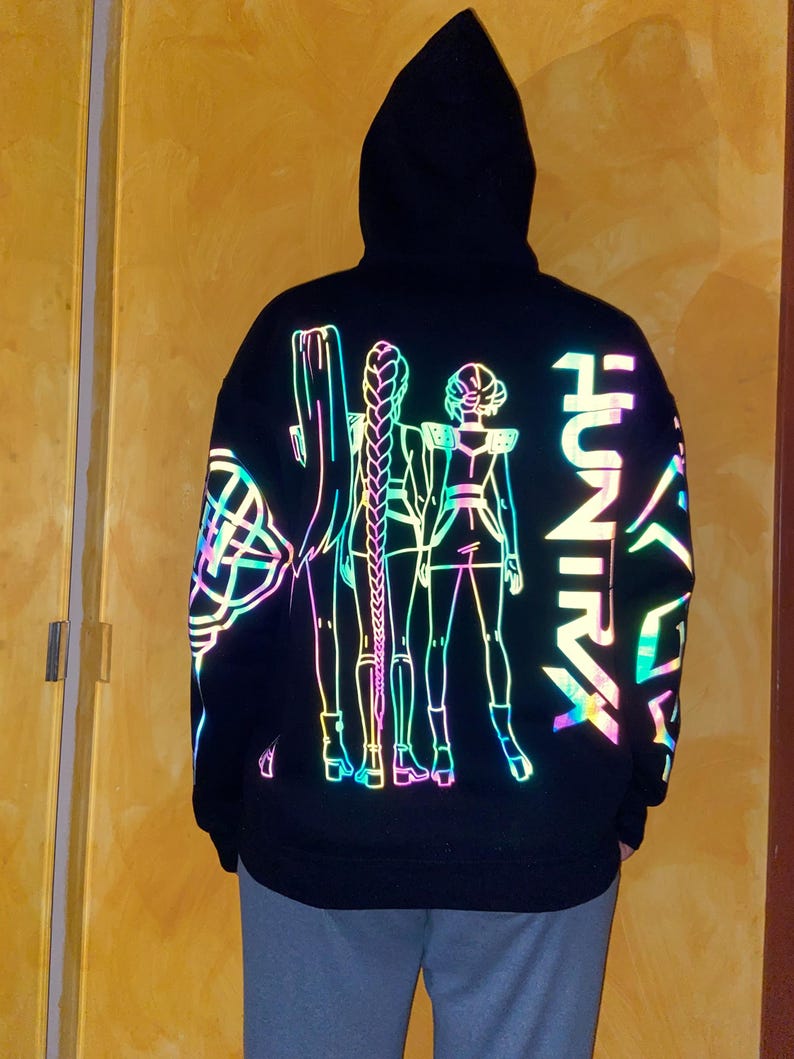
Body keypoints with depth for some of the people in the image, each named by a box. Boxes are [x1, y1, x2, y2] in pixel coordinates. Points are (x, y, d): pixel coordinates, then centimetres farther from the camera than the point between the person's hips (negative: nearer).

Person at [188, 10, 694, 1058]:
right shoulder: (605, 349, -2)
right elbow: (657, 590, 0)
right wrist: (631, 789, 11)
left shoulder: (299, 335, -4)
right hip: (545, 834, 1)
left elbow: (234, 584, -4)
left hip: (323, 824, 0)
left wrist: (224, 792, 7)